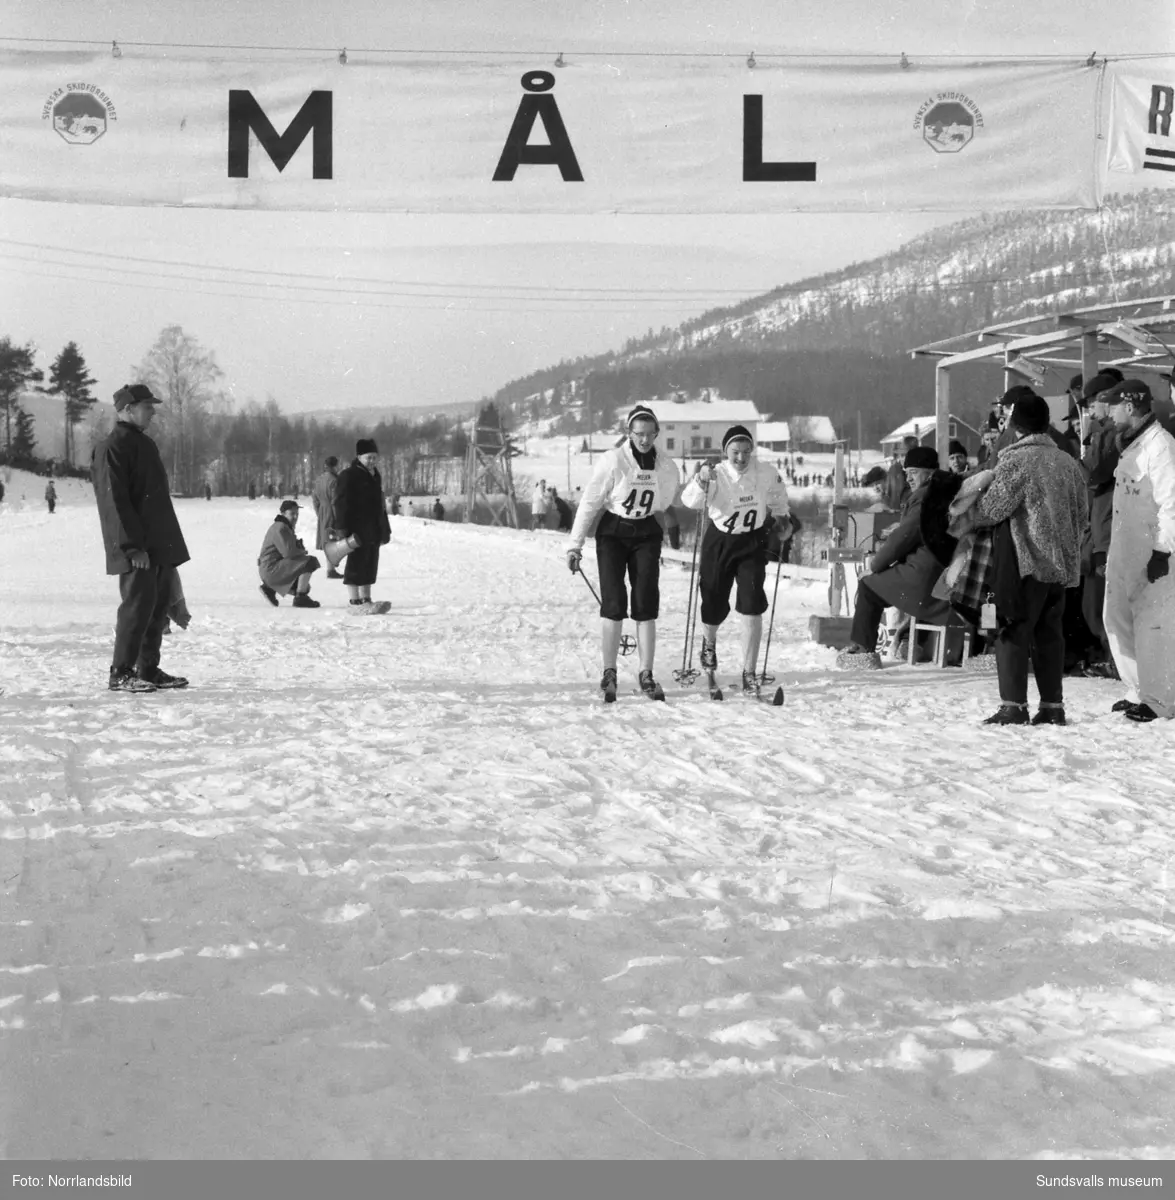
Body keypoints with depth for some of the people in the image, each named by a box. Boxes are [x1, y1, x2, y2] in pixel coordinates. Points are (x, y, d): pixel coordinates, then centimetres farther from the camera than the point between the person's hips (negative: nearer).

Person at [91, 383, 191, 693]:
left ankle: (149, 670, 18)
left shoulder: (144, 443, 19)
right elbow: (114, 501, -18)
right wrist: (133, 546, -23)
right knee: (138, 604, -10)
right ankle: (121, 673, -4)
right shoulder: (112, 448, -11)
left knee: (158, 605, 10)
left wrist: (168, 543, 20)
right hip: (137, 550, -9)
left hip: (160, 544, 9)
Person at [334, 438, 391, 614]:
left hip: (373, 531, 9)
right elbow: (342, 503, -13)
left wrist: (385, 530, 21)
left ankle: (366, 601, 14)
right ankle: (356, 603, -7)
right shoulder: (349, 476, -8)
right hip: (357, 531, -8)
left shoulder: (375, 476, 18)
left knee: (370, 566, 10)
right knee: (356, 566, -7)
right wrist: (343, 528, -20)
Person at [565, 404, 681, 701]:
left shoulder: (666, 468, -2)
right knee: (614, 603, -10)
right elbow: (589, 502, -10)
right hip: (612, 533, -3)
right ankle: (609, 674, -1)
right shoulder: (613, 461, -14)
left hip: (647, 535, 3)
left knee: (646, 604, -4)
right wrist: (575, 544, -10)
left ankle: (646, 675, 2)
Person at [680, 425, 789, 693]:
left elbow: (777, 500, 12)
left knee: (752, 608, -12)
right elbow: (690, 500, -33)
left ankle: (749, 673, -4)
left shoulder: (767, 474, -10)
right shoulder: (716, 475, -17)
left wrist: (781, 518, 9)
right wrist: (701, 481, -50)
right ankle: (709, 642, 48)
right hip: (719, 542, -1)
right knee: (714, 606, 10)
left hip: (752, 543, 1)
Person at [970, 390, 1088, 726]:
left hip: (1022, 561, -7)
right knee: (1050, 634, 11)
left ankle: (1013, 706, -6)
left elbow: (990, 509, -12)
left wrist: (967, 509, 9)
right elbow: (1081, 513, 14)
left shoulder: (1015, 460, -13)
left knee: (1013, 631, -2)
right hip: (1061, 563, 7)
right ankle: (1053, 706, 13)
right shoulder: (1068, 461, 9)